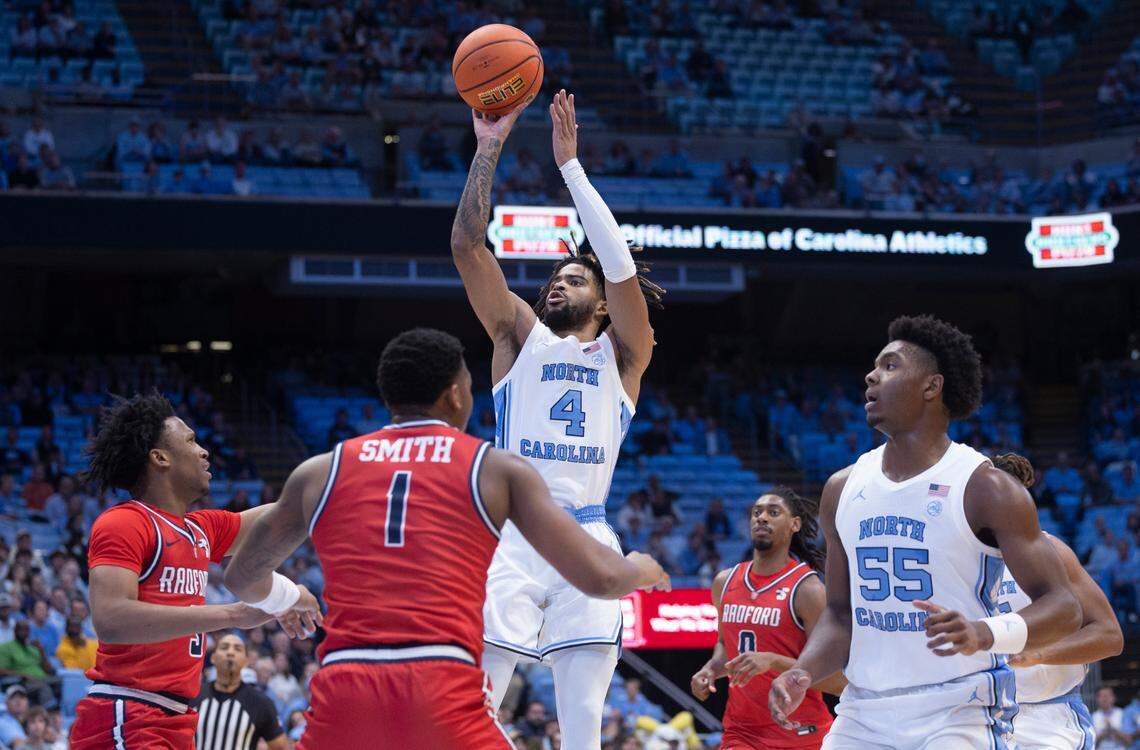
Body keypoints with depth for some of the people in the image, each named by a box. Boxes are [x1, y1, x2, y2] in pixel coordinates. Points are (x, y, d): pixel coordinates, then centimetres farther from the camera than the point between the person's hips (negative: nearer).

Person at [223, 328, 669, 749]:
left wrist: (282, 595, 56)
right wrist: (643, 570, 34)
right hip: (445, 690, -2)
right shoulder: (498, 469, 10)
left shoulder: (320, 472, 17)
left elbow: (241, 577, 31)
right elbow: (599, 578, 9)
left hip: (342, 690, 2)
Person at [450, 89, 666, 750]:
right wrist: (489, 149, -1)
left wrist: (571, 163, -3)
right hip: (512, 535, 0)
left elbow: (622, 267, -2)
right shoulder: (521, 335, 17)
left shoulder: (622, 355, 14)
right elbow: (468, 246, 7)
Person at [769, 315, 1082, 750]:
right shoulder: (843, 489, 10)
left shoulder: (985, 488, -7)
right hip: (863, 715, 5)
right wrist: (803, 675, -2)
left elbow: (1063, 608, -10)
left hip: (957, 714, -5)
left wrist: (985, 633, -28)